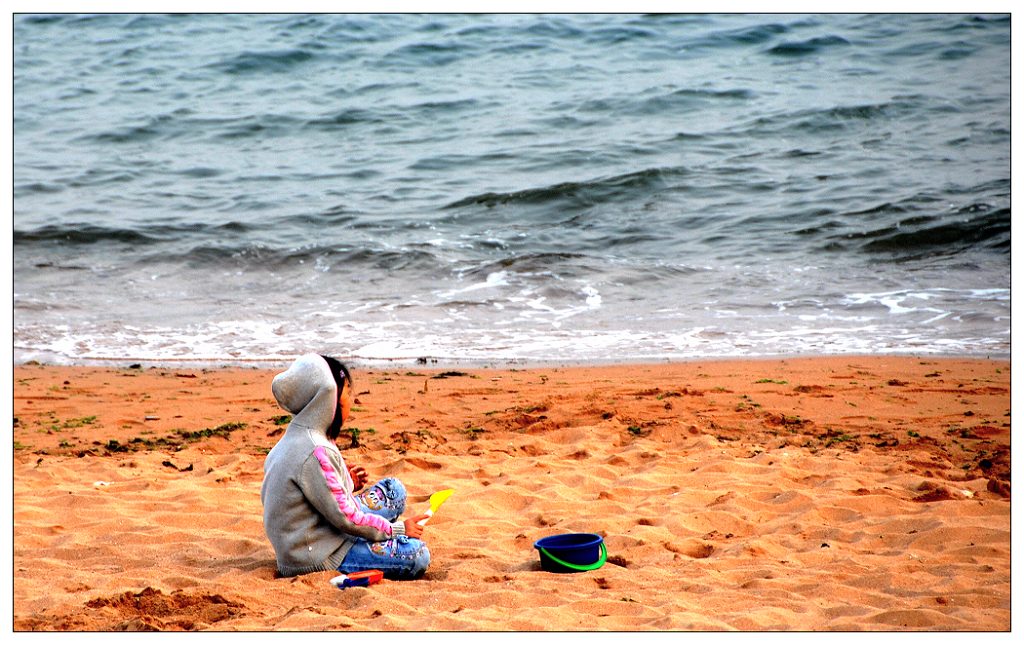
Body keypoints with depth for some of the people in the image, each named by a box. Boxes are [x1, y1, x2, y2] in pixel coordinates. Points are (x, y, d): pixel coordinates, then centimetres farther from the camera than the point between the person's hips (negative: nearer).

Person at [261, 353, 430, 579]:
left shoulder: (296, 439, 5)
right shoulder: (315, 454, -26)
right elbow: (346, 518, -21)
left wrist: (346, 483, 11)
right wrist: (398, 528, -10)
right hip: (314, 558, -10)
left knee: (394, 490, 15)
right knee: (416, 555, -18)